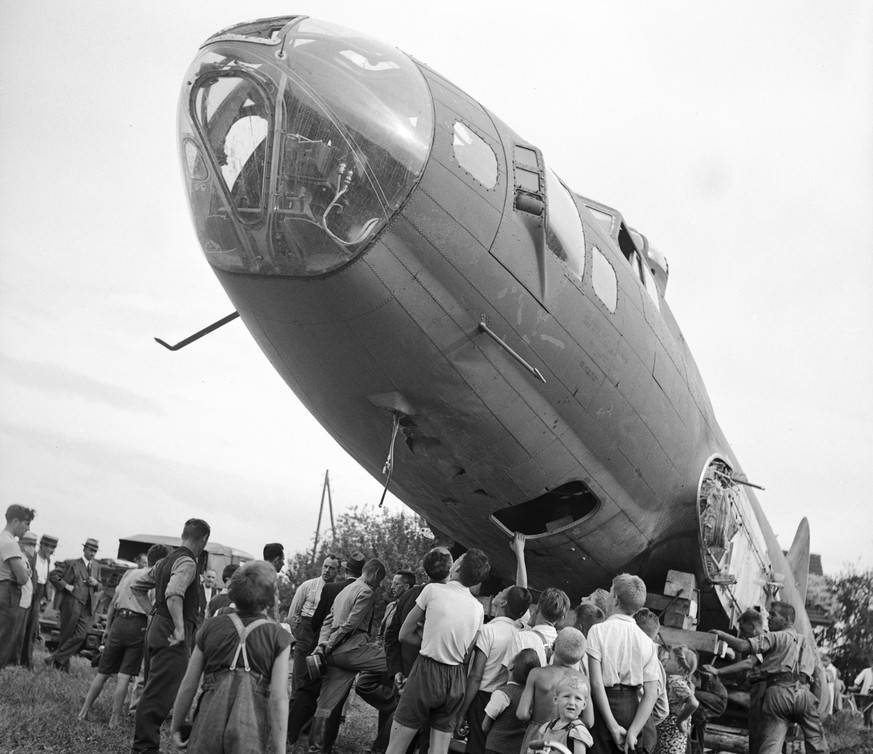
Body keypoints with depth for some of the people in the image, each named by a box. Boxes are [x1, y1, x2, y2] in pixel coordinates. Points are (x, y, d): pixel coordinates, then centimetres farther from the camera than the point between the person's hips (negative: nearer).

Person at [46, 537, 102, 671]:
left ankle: (56, 659, -1)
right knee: (67, 635, 1)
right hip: (72, 604, -4)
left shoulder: (96, 567, 18)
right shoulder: (71, 563, 2)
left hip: (87, 607, 4)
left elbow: (100, 586, 26)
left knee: (80, 636, -8)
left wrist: (96, 583, 4)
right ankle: (64, 664, 13)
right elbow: (53, 575, -3)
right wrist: (66, 586, -11)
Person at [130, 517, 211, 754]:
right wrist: (180, 628, -29)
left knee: (153, 688, 16)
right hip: (173, 636, -10)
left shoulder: (165, 561, 16)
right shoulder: (187, 563, -13)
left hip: (156, 627, 10)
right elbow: (174, 594, -30)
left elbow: (136, 587, 24)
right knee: (159, 693, -7)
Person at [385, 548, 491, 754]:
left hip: (427, 672, -5)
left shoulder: (433, 590, -7)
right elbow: (466, 651, 13)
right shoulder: (479, 609, 5)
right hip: (456, 681, 5)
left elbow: (404, 634, 0)